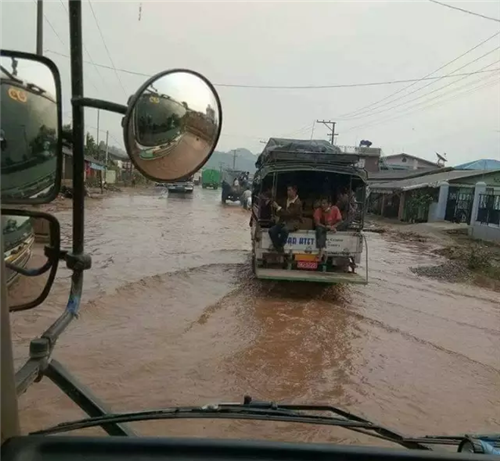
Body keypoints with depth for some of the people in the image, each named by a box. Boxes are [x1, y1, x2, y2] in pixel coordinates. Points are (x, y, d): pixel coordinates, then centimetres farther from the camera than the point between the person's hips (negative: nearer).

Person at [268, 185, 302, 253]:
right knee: (271, 230, -21)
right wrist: (275, 207, -2)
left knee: (284, 229, -40)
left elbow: (288, 213, -19)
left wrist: (278, 207, -16)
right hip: (283, 222, 6)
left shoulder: (298, 203, -9)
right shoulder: (286, 200, 11)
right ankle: (279, 249, -15)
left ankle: (280, 246, -20)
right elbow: (279, 213, 17)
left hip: (293, 223, -6)